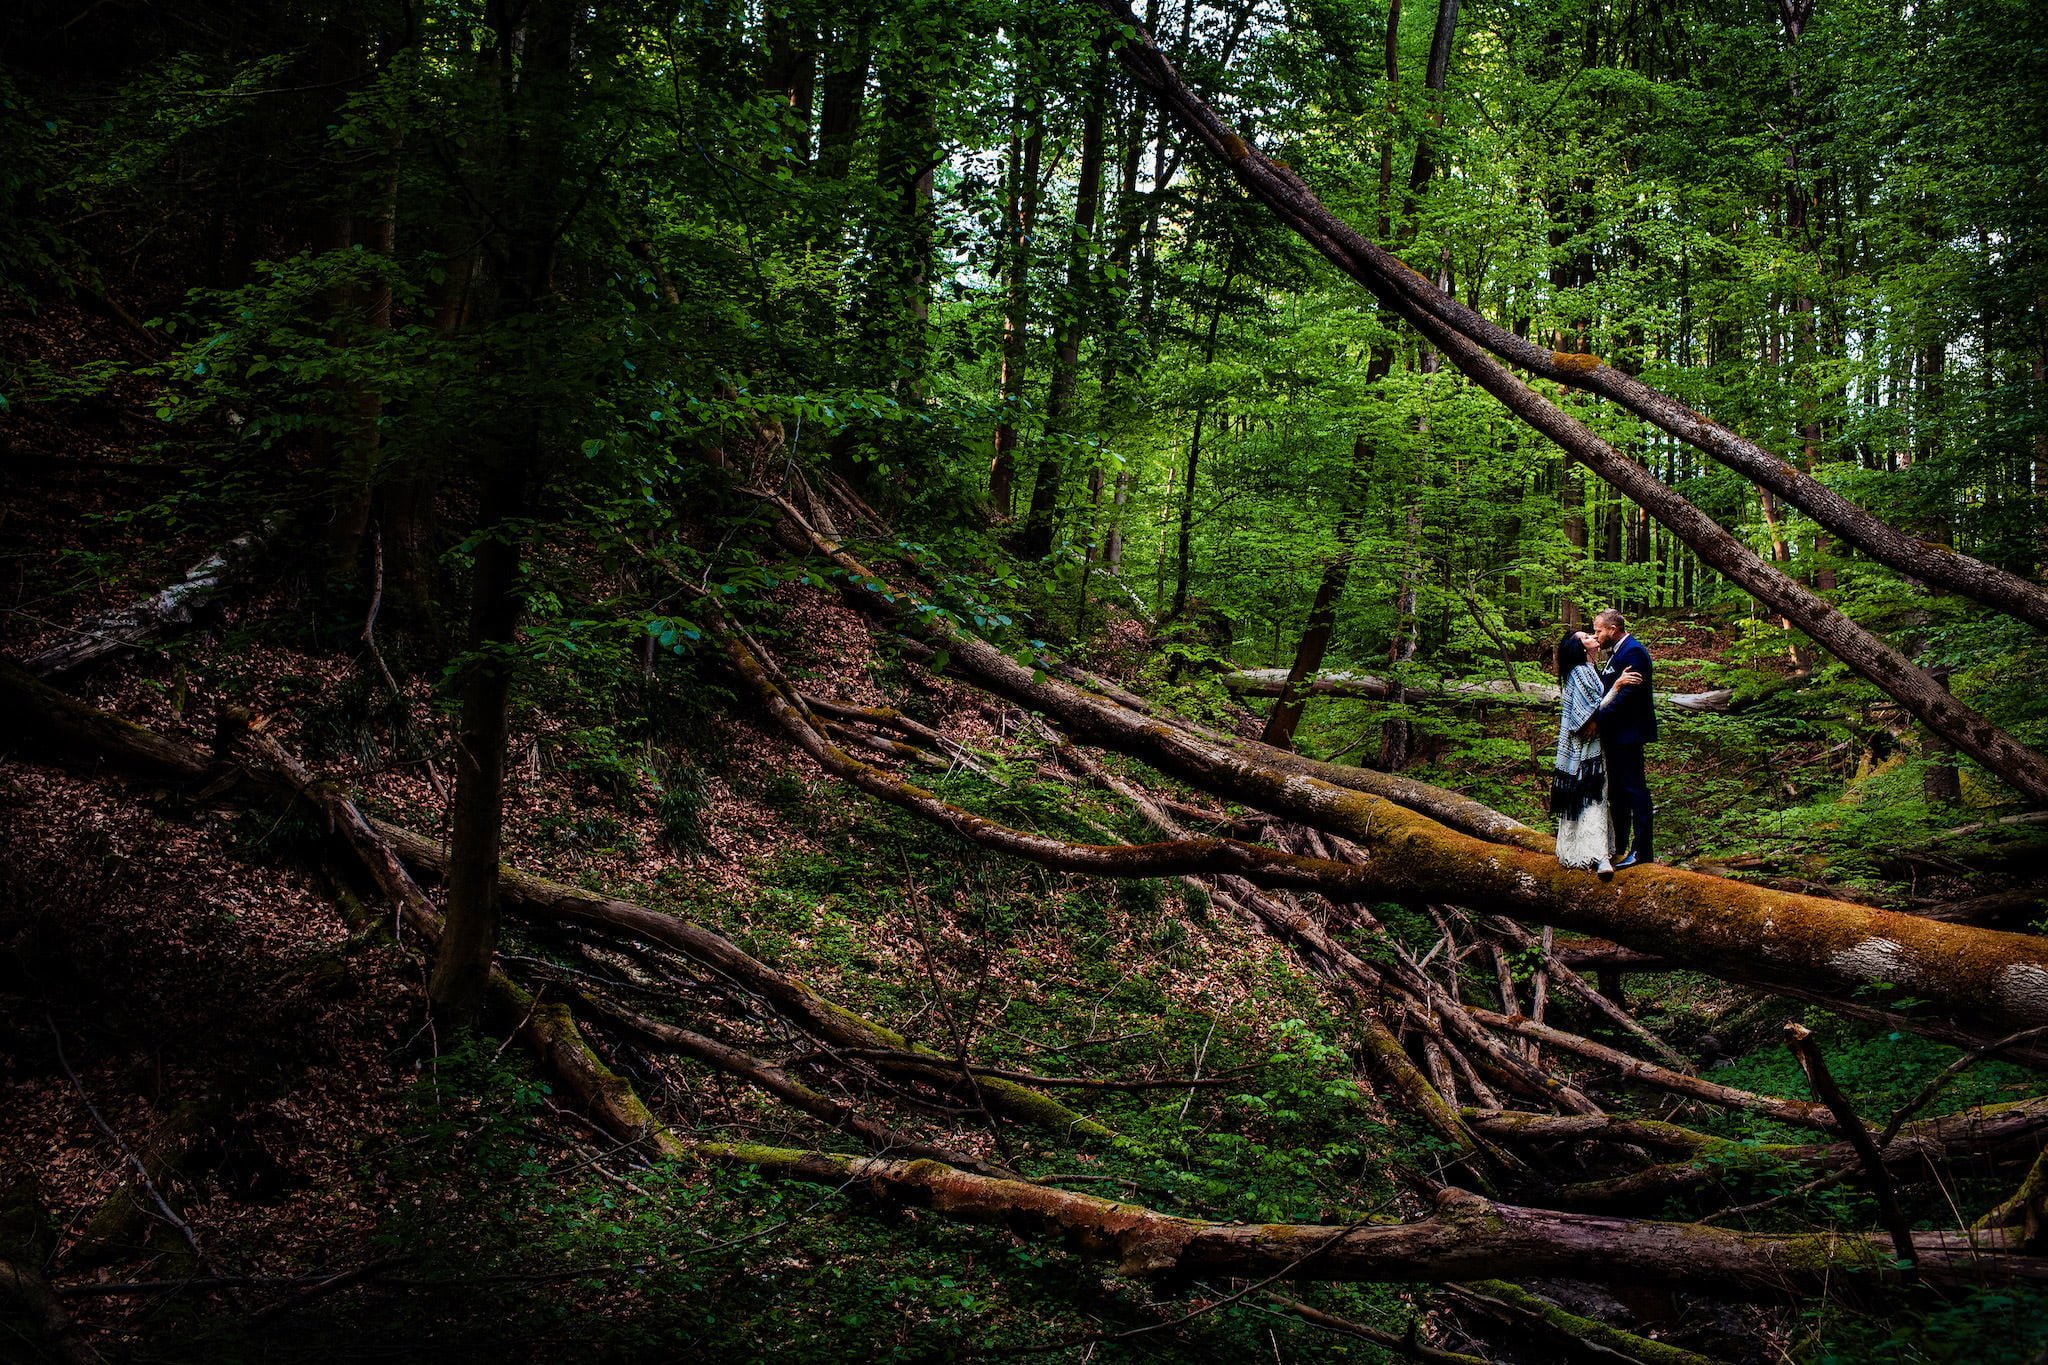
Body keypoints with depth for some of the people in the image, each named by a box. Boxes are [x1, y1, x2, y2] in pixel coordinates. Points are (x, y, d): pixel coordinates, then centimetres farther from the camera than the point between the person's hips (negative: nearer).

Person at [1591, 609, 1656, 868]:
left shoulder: (1632, 652, -18)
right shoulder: (1617, 651, 15)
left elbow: (1628, 695, -25)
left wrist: (1599, 716, -25)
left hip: (1628, 733, -11)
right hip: (1617, 733, 11)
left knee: (1634, 789, -5)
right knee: (1617, 790, 17)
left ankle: (1643, 851, 0)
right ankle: (1618, 845, 26)